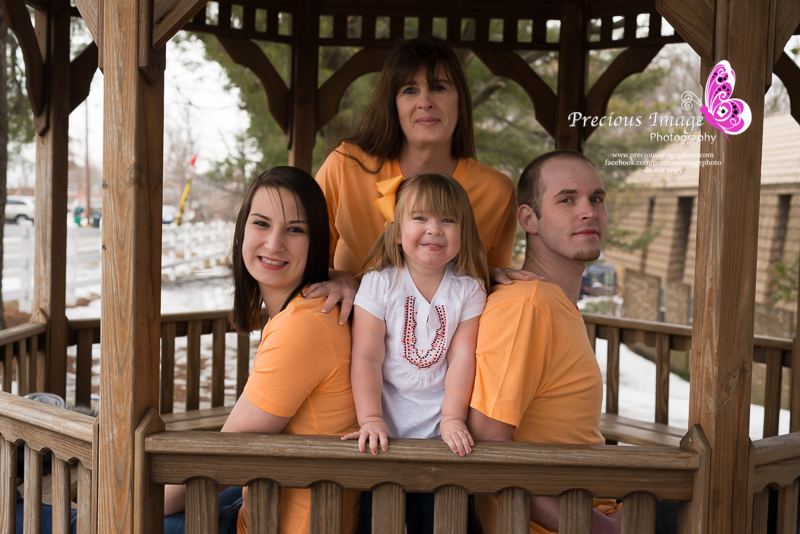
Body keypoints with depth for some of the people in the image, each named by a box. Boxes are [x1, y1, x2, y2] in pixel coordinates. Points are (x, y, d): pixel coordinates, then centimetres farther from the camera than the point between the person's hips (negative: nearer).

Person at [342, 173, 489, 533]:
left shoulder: (468, 289, -1)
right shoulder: (379, 283, -5)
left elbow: (462, 360, -6)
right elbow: (366, 357, -9)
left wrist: (452, 420, -15)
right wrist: (370, 419, -16)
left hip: (439, 433, 1)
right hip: (385, 430, 0)